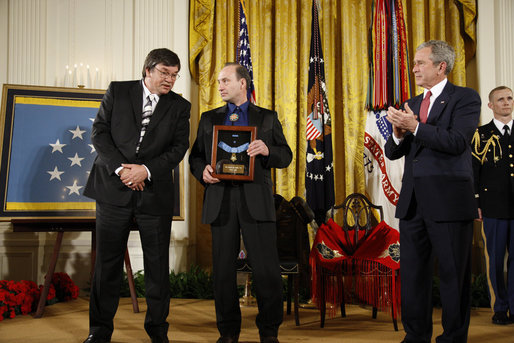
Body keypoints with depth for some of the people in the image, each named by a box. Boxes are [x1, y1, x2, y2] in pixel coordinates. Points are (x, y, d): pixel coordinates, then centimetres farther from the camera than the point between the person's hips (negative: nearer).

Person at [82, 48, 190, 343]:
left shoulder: (180, 106, 7)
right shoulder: (117, 92, 6)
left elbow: (179, 147, 0)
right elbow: (99, 132, 1)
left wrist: (146, 170, -13)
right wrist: (120, 168, -11)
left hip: (155, 193, 0)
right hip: (114, 187, 0)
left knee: (158, 263, 4)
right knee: (108, 262, 5)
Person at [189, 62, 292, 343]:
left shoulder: (267, 118, 12)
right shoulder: (209, 119, 18)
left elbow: (286, 157, 8)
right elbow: (195, 156, 16)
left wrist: (267, 150, -12)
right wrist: (202, 171, -6)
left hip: (255, 200, -2)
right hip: (220, 200, 2)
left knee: (266, 269, -5)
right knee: (223, 268, 4)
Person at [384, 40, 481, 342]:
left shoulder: (465, 98, -1)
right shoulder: (412, 104, 18)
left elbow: (457, 142, -16)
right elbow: (393, 152, 15)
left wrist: (415, 127, -17)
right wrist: (398, 135, -6)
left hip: (448, 201, -6)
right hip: (413, 202, 6)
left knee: (454, 275, 1)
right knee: (412, 274, 10)